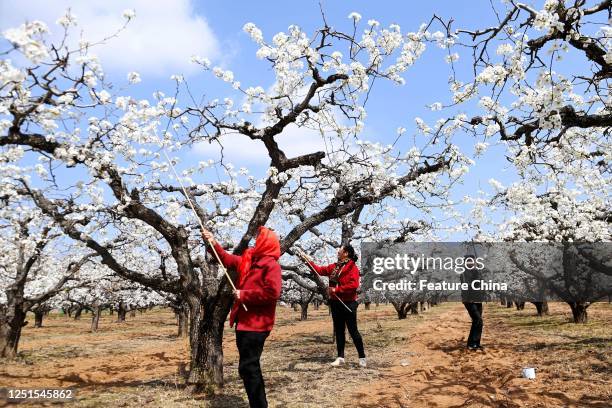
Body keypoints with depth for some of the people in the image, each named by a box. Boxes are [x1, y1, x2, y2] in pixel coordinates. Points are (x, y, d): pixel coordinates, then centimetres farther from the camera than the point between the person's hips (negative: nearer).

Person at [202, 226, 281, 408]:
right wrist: (213, 243, 15)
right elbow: (228, 260, 24)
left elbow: (272, 293, -25)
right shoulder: (248, 259, 12)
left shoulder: (271, 265, -14)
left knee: (248, 367, -8)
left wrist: (244, 295, -18)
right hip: (244, 321, 10)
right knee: (250, 366, 17)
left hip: (256, 324, -10)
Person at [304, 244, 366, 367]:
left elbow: (354, 285, -24)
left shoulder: (352, 267, -13)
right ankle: (340, 357, 19)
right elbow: (320, 270, 20)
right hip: (335, 303, 8)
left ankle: (362, 358, 8)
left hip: (348, 304, -8)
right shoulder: (334, 266, 11)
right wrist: (308, 260, 17)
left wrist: (336, 290, -21)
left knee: (353, 331, -2)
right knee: (339, 330, 11)